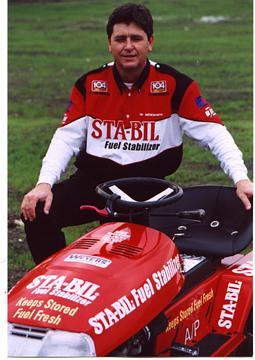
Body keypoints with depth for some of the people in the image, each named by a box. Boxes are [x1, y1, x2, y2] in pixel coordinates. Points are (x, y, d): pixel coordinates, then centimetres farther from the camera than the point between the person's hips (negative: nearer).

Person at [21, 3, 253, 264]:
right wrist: (44, 183, -10)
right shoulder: (89, 85, 6)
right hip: (93, 181, 3)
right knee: (37, 213, -18)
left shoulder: (174, 85, -2)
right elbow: (66, 138, 5)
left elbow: (214, 133, -5)